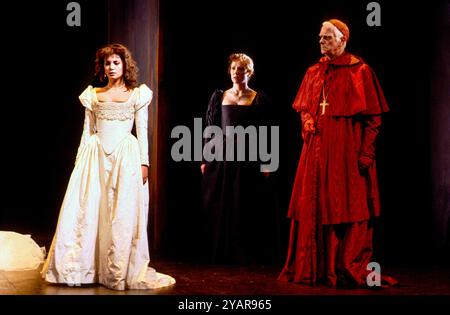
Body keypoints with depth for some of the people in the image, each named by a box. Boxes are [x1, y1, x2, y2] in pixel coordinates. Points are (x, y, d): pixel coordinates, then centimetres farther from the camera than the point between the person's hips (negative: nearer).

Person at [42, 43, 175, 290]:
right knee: (86, 211, -1)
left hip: (125, 155, -2)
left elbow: (142, 131, 3)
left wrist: (144, 162, -5)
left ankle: (120, 271, 6)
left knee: (123, 214, -3)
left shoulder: (137, 94, 6)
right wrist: (80, 162, 8)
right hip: (96, 156, 2)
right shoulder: (93, 95, 13)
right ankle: (83, 268, 10)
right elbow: (87, 131, 13)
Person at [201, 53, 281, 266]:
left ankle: (247, 255, 8)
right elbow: (209, 129, 10)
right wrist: (204, 159, 4)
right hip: (222, 158, 2)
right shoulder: (219, 97, 10)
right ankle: (223, 254, 12)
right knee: (221, 209, 3)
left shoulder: (259, 99, 4)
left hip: (249, 159, -2)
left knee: (248, 210, -1)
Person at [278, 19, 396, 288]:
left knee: (346, 206, -3)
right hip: (316, 149, 5)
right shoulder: (314, 72, 13)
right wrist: (307, 120, 0)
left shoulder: (359, 71, -2)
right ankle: (312, 268, 13)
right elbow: (303, 106, 23)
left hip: (346, 149, -5)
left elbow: (373, 117, -5)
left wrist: (366, 152, -12)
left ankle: (349, 270, 6)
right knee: (313, 205, 5)